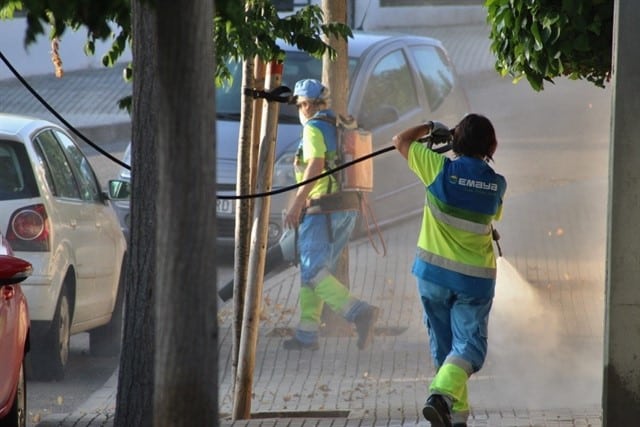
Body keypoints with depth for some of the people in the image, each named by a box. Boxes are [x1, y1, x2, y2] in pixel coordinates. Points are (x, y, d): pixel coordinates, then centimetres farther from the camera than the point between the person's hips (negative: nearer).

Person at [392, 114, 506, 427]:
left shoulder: (440, 169, -11)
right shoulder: (497, 184, -4)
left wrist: (430, 128, 17)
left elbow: (401, 140, 2)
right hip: (476, 278, -1)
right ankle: (442, 395, -28)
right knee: (469, 346, -1)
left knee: (444, 348, 13)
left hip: (433, 273, 1)